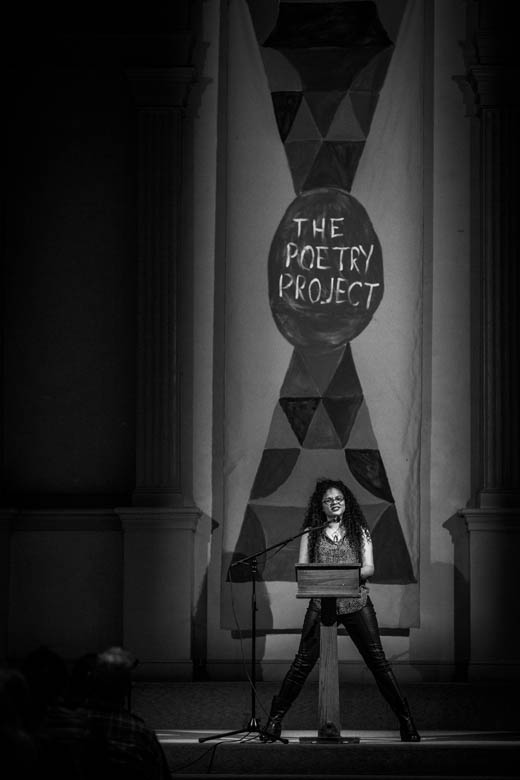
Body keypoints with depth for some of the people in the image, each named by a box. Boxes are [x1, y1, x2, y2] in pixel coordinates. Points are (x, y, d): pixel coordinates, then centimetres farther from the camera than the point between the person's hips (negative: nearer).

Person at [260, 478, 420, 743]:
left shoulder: (359, 531, 10)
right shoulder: (311, 534, 10)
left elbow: (369, 568, 4)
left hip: (356, 603, 0)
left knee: (378, 661, -1)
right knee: (303, 662, -6)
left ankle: (405, 719, 6)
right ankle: (275, 719, 1)